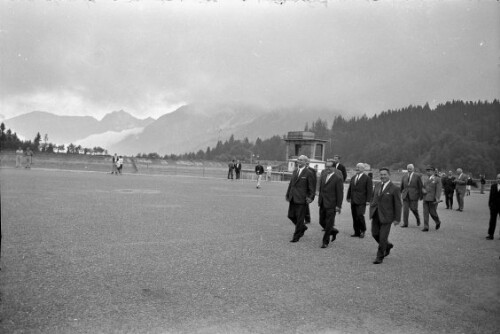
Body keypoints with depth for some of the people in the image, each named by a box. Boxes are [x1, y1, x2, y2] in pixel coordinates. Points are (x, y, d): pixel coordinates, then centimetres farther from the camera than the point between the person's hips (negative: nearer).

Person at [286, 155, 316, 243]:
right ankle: (302, 228, 35)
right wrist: (287, 194, 15)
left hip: (301, 199, -7)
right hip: (293, 198, 7)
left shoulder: (308, 173, -8)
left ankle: (296, 237, 12)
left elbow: (312, 187, -7)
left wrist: (311, 197, -15)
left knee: (299, 218, 1)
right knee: (291, 216, 11)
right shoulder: (295, 171, 11)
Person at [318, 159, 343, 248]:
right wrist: (319, 200, 15)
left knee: (329, 224, -1)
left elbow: (340, 193, -11)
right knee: (322, 222, 13)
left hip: (331, 205, -7)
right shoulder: (323, 176, 9)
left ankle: (325, 242, 9)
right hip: (323, 204, 7)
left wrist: (338, 206, -12)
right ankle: (333, 231, 37)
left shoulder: (338, 178, -11)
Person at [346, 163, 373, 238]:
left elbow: (370, 190, -6)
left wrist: (368, 200, -12)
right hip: (353, 201, 6)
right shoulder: (353, 178, 17)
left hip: (361, 201, -6)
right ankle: (357, 232, 12)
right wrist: (348, 197, 14)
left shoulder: (367, 178, -2)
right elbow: (350, 188, 20)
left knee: (360, 216, -12)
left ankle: (363, 230, 10)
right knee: (354, 217, 5)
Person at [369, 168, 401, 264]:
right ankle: (388, 246, 37)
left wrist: (397, 219, -8)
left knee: (383, 237, -3)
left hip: (386, 216, -6)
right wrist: (371, 211, 11)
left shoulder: (394, 189, -9)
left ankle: (380, 257, 12)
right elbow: (373, 199, 17)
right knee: (375, 234, 10)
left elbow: (398, 205, -7)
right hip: (376, 215, 6)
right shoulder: (377, 186, 9)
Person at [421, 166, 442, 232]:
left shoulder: (437, 179, -5)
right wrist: (423, 190, -6)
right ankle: (426, 227, 0)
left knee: (432, 212, 1)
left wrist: (437, 198, -22)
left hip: (433, 199, -5)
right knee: (425, 212, -2)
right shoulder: (426, 179, 13)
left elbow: (438, 189, -12)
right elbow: (423, 187, 18)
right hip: (426, 198, 5)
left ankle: (438, 222, 30)